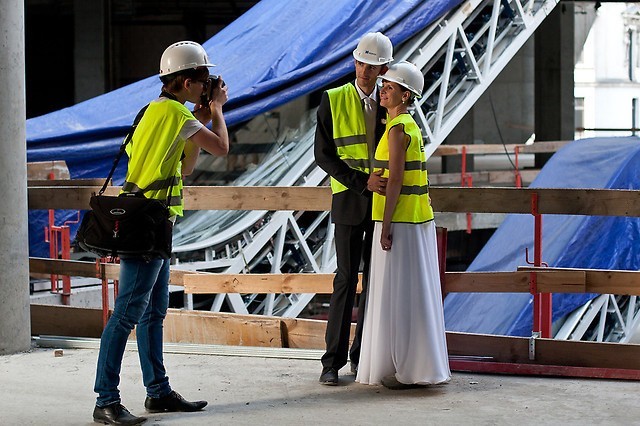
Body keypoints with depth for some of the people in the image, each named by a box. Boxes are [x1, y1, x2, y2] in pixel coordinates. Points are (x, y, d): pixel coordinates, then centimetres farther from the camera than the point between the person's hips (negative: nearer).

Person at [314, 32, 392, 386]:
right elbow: (323, 154, -7)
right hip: (349, 199, -3)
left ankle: (362, 356, 14)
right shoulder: (333, 101, -3)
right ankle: (332, 361, -2)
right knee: (346, 279, -7)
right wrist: (362, 181, -17)